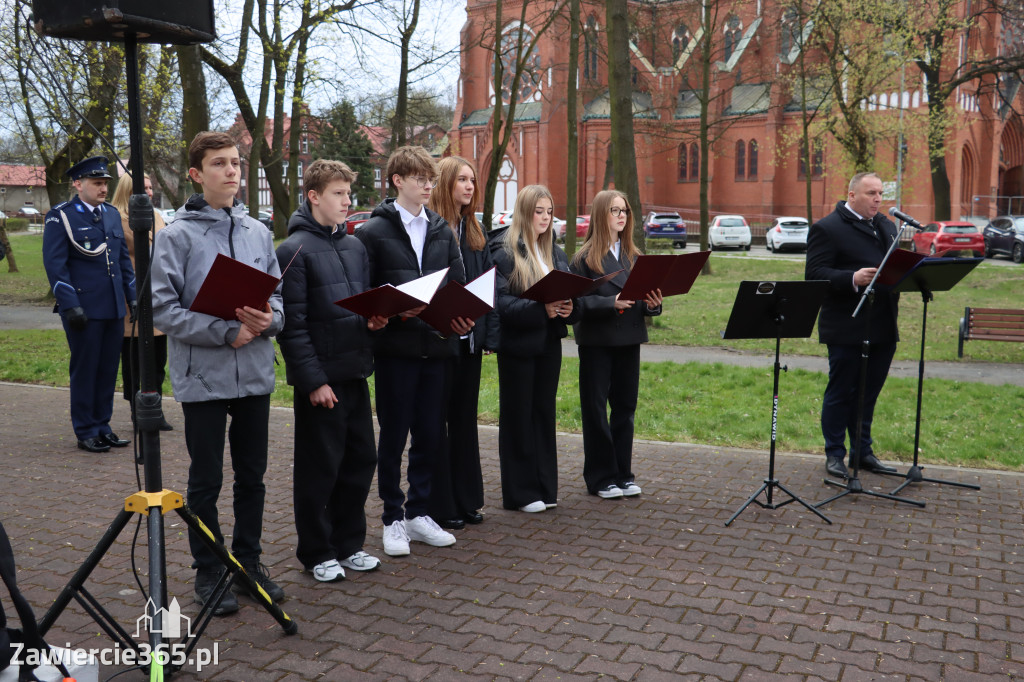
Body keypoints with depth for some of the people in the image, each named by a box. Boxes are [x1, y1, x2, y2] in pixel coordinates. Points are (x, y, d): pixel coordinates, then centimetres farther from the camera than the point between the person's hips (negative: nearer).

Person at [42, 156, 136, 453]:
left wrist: (133, 296, 12)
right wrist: (70, 305, -15)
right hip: (83, 309, -6)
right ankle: (85, 432, 13)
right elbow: (55, 265, -9)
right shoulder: (60, 217, -5)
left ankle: (102, 426, 21)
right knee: (84, 370, 3)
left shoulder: (111, 213, 14)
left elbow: (124, 259, 18)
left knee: (109, 369, 10)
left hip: (114, 307, 6)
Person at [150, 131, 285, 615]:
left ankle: (249, 561, 29)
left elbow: (277, 294, 12)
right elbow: (162, 307, -11)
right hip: (203, 378, -4)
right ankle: (208, 572, 22)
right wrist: (226, 333, -18)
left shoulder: (259, 232, 8)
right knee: (206, 481, 7)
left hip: (255, 376, 4)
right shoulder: (177, 235, -6)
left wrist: (269, 319, -11)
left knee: (252, 477, 13)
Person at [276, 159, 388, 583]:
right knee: (320, 468, 4)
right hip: (320, 378, -7)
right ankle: (316, 553, 19)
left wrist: (375, 318, -1)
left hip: (355, 372, 7)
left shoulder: (354, 246, 12)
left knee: (361, 460, 12)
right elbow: (292, 323, -14)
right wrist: (313, 380, -17)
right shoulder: (295, 250, -10)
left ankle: (348, 544, 27)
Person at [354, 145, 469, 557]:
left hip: (436, 345, 5)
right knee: (394, 435, 5)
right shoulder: (374, 231, -1)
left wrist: (462, 316, -7)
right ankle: (393, 518, 18)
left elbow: (459, 284, 12)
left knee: (430, 434, 10)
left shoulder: (442, 231, 13)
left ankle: (418, 513, 24)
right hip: (396, 348, -4)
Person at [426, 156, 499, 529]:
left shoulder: (475, 231, 12)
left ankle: (466, 500, 25)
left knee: (465, 419, 14)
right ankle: (440, 506, 14)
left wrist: (490, 333, 5)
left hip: (469, 340, 7)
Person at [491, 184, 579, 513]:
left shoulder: (556, 252, 13)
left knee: (544, 413, 12)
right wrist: (540, 309, -27)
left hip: (549, 344, 6)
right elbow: (500, 302, -17)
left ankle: (545, 487, 22)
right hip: (517, 346, -6)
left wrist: (568, 308, -10)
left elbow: (572, 294, 13)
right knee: (518, 417, 3)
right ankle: (521, 493, 12)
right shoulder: (504, 252, -8)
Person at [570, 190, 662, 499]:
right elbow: (578, 301, -12)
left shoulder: (633, 255, 12)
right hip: (596, 342, -5)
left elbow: (645, 295, 13)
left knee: (625, 407, 10)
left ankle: (623, 474, 21)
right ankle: (601, 477, 14)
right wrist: (612, 302, -25)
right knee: (595, 410, 3)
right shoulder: (584, 257, -5)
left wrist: (653, 303, -9)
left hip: (629, 340, 5)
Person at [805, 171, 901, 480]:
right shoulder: (827, 228, -8)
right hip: (846, 328, -7)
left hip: (883, 327, 7)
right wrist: (853, 279, -28)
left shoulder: (886, 225, 16)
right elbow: (814, 273, -15)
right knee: (840, 393, 4)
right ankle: (835, 454, 15)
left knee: (868, 393, 14)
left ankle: (862, 451, 26)